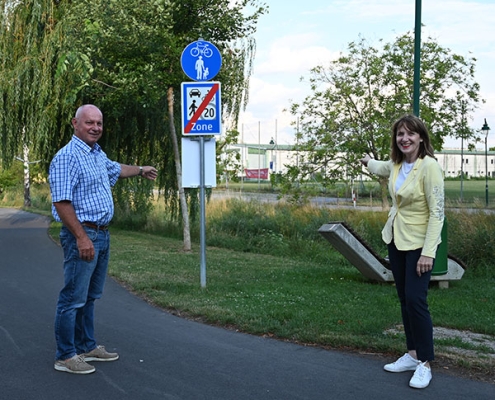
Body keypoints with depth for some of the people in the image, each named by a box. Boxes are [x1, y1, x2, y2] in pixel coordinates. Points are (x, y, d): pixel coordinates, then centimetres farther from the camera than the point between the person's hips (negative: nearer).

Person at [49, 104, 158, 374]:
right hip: (82, 235, -10)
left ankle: (87, 347, 27)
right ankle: (65, 356, 4)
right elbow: (61, 202, -21)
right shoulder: (67, 157, -15)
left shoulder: (98, 155, 14)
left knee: (90, 297, 17)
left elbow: (116, 169, 37)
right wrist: (81, 237, -25)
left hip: (102, 235, 10)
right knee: (73, 298, -4)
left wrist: (141, 170, 53)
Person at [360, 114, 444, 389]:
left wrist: (428, 252, -25)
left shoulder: (429, 166, -20)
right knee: (405, 299, 11)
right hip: (396, 240, 7)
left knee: (416, 300, -11)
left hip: (419, 243, -7)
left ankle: (425, 364, 1)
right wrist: (368, 162, 49)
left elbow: (437, 213, -21)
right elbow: (381, 168, 28)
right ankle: (413, 355, 21)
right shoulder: (397, 164, 1)